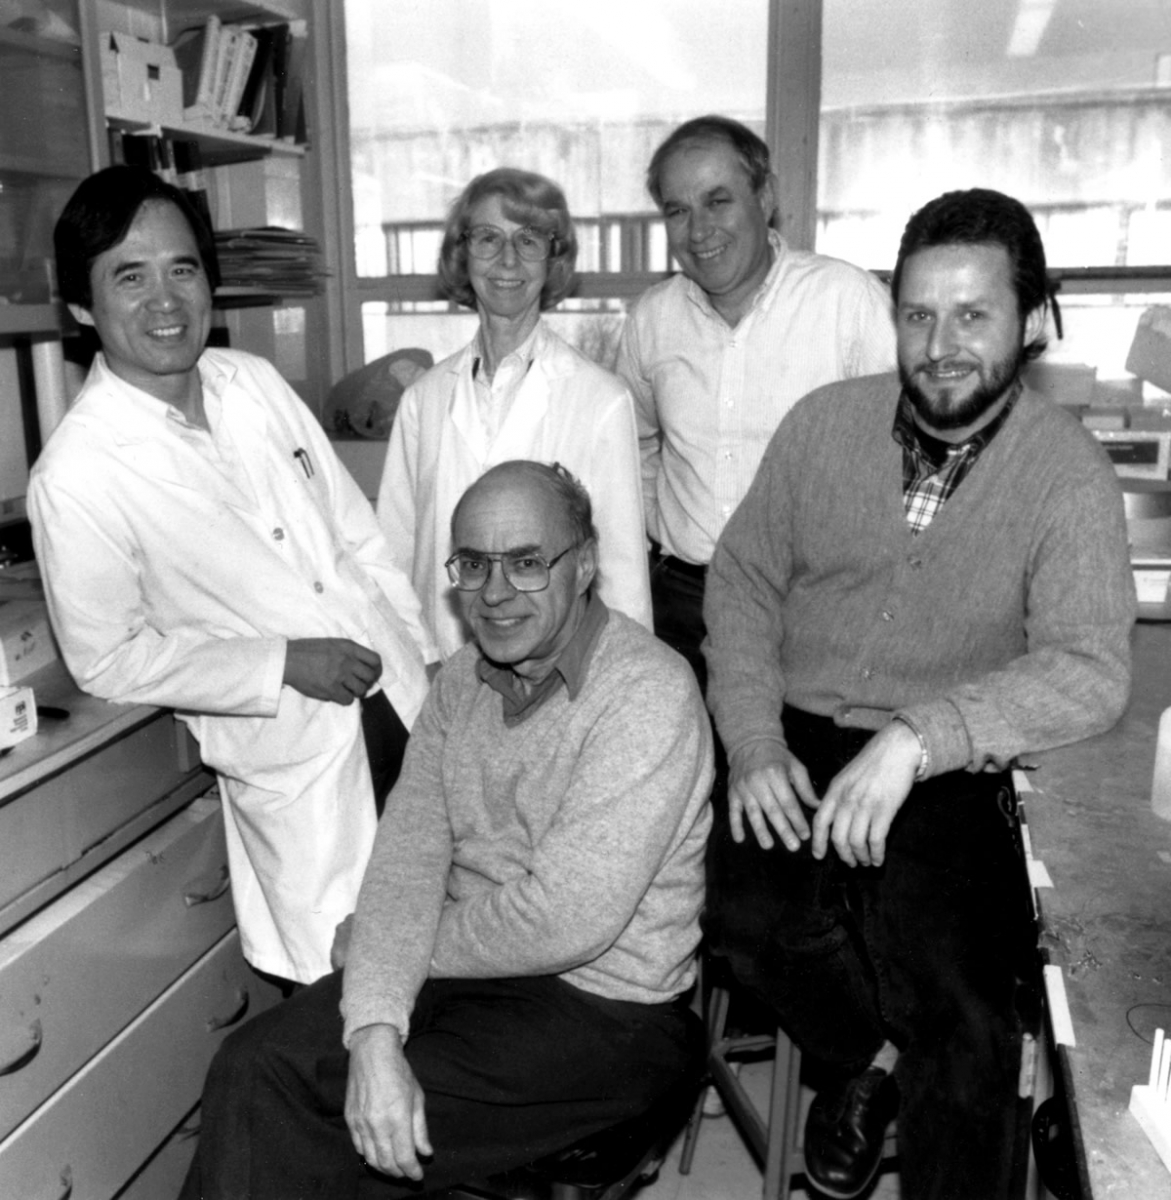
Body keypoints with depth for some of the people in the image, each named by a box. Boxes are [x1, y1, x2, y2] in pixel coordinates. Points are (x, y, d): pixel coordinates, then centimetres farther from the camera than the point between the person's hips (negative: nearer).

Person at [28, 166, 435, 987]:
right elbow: (109, 658, -9)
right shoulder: (75, 475, -15)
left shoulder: (255, 381, 1)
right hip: (294, 756, -5)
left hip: (405, 702, 5)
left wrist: (429, 655, 4)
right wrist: (282, 664, -15)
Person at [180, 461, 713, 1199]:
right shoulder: (462, 680, 5)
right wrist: (375, 1028, -18)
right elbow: (409, 855, -4)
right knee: (253, 1067, -10)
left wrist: (423, 948, -7)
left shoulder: (649, 694, -20)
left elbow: (565, 920, -23)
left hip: (601, 1009, -6)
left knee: (317, 1108, -16)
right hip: (471, 968, 6)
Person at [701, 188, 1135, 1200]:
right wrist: (753, 742, -7)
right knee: (749, 913, -23)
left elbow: (1089, 671, -16)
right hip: (798, 747, 3)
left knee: (961, 1018, -21)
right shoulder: (824, 423, 3)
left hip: (951, 778, -2)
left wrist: (919, 735, -31)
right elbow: (745, 580, 7)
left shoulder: (1069, 474, -6)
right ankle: (873, 1049, 8)